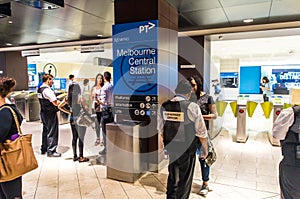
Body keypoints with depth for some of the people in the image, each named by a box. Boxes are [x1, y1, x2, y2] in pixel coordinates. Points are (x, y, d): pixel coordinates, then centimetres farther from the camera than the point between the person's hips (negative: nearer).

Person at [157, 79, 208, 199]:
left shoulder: (163, 106, -4)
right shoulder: (192, 107, -16)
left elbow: (160, 130, 6)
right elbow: (201, 132, -10)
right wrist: (205, 148, 4)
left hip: (169, 148, 4)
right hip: (187, 150, -4)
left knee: (172, 177, 24)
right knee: (185, 180, 15)